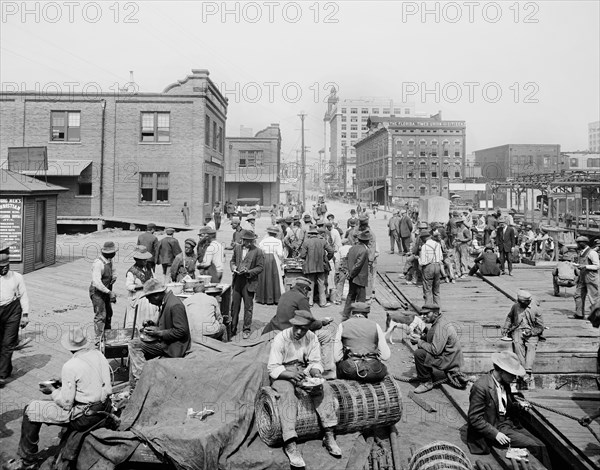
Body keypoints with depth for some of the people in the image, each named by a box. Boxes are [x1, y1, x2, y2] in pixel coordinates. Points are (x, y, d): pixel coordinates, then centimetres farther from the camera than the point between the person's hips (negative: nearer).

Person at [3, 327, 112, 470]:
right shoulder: (99, 355, 0)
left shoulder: (70, 367, -20)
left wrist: (53, 391, 3)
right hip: (104, 408, 8)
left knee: (31, 410, 7)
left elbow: (66, 404, -16)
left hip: (85, 417, -7)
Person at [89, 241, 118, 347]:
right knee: (100, 316, -7)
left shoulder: (109, 261, 3)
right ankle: (99, 341, 1)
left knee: (109, 314, 16)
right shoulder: (98, 264, -24)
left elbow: (112, 271, 21)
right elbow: (97, 282, -30)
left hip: (106, 292, 9)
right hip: (97, 292, -9)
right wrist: (109, 292, -32)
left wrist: (114, 276, -3)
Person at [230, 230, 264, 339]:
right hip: (237, 281, 4)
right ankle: (233, 329, 21)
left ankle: (246, 330, 16)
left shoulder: (258, 251, -6)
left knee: (248, 307, 4)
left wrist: (248, 272, -17)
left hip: (249, 282, -4)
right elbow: (232, 260, 19)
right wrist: (233, 267, -3)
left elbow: (260, 267, -5)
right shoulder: (237, 248, 8)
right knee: (234, 306, 9)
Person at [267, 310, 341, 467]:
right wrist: (291, 374, -34)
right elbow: (273, 368, -18)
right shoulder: (281, 338, -16)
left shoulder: (311, 338, -3)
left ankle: (329, 435, -16)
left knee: (325, 388, -19)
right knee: (288, 394, -34)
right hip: (282, 376, -4)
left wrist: (316, 374, -21)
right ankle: (290, 444, -38)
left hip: (303, 373, 4)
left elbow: (315, 362, 1)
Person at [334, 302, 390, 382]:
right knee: (384, 369, 33)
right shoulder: (375, 325, 8)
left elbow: (337, 357, 1)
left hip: (350, 371, -1)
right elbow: (386, 356, 5)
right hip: (373, 372, 1)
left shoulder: (343, 325, 7)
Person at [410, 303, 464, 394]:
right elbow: (429, 338, 17)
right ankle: (429, 375, 24)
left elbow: (435, 350, -28)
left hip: (450, 361, -10)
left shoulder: (441, 326, -25)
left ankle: (427, 382, -4)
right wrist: (418, 338, -2)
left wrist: (419, 342, -16)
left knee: (419, 353, -19)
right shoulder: (438, 321, 6)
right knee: (421, 348, 14)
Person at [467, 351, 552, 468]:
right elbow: (475, 418, -19)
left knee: (541, 446, -7)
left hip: (509, 423, 8)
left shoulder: (504, 383, 4)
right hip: (493, 428, -8)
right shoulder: (480, 387, -22)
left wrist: (519, 405, 0)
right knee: (533, 446, -16)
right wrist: (495, 433, -24)